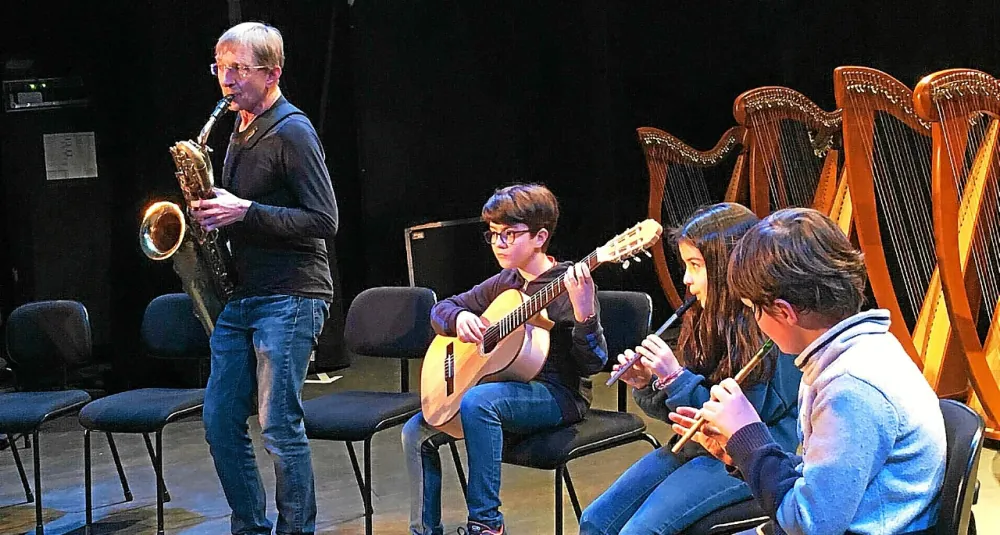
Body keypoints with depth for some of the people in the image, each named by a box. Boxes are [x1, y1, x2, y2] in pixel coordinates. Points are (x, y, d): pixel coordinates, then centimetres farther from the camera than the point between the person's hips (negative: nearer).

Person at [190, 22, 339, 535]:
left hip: (288, 299, -9)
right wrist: (215, 211, 7)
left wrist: (245, 212, -20)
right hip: (241, 296, 9)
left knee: (280, 426, -7)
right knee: (220, 423, 8)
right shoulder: (240, 132, 16)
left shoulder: (292, 132, -10)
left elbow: (324, 221, -15)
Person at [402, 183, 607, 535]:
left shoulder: (569, 285, -10)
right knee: (417, 432, -5)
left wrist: (584, 313, -36)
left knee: (476, 402, -35)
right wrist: (459, 318, -5)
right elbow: (441, 308, 19)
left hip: (558, 395, -8)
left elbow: (594, 363, -17)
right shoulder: (503, 284, 11)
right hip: (508, 387, 8)